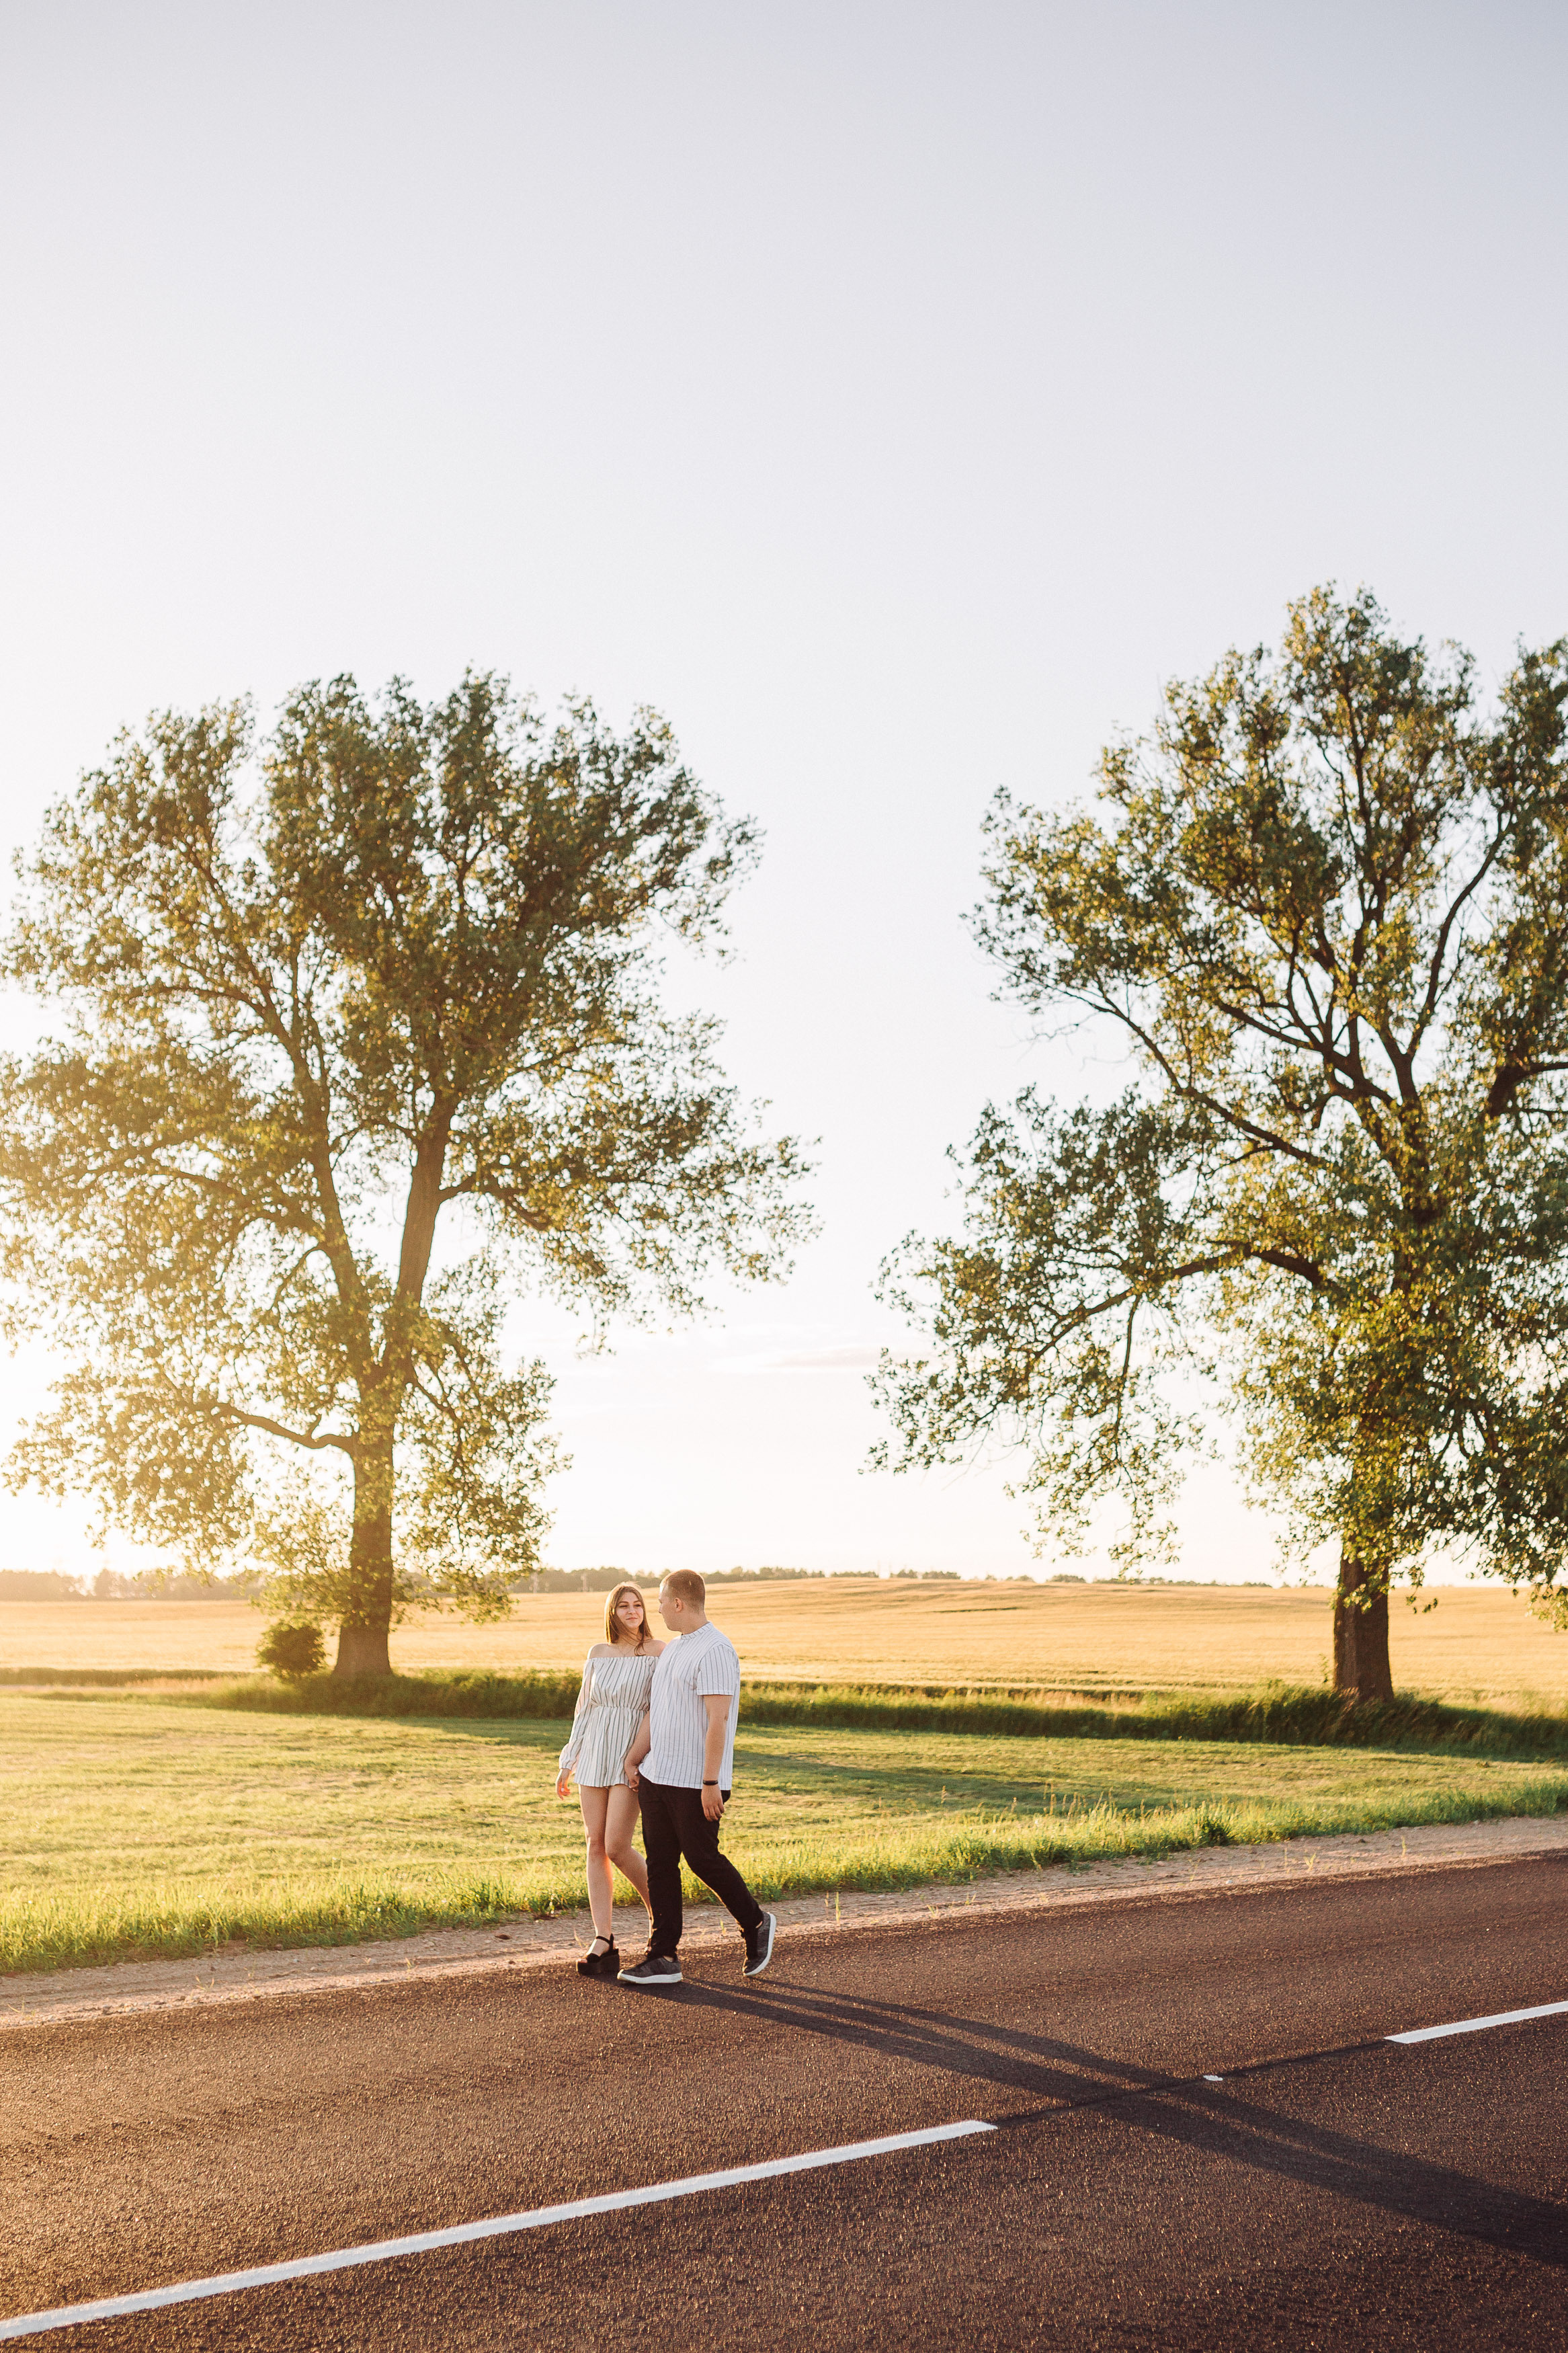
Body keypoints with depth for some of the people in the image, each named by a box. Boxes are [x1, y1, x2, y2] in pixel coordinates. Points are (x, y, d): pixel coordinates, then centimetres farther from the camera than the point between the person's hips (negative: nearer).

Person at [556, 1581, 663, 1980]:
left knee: (617, 1846, -11)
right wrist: (568, 1762, 14)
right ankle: (603, 1943, 4)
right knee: (596, 1846, 2)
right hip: (594, 1753, 5)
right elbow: (584, 1709, 15)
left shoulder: (657, 1652, -3)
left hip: (632, 1756, -5)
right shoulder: (598, 1652, 11)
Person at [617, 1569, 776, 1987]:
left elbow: (718, 1721, -20)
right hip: (658, 1776, 9)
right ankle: (663, 1958, 9)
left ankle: (756, 1925, 21)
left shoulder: (715, 1651, -17)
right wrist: (633, 1760, 23)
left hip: (696, 1782, -9)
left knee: (703, 1859, 0)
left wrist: (711, 1783, -22)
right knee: (660, 1863, 6)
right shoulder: (674, 1650, 14)